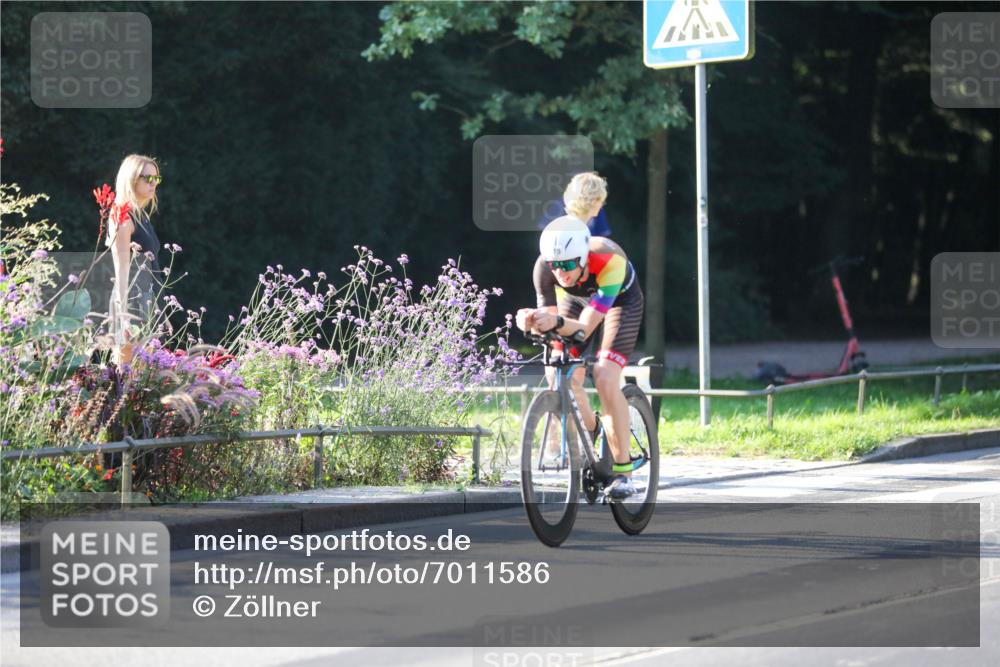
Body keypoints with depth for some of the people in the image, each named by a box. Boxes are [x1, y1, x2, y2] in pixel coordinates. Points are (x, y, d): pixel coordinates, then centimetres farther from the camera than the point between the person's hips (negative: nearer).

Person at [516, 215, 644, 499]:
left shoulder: (609, 261, -42)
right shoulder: (544, 266, -32)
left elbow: (584, 328, -43)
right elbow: (549, 322, -28)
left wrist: (557, 322, -64)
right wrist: (533, 320, -51)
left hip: (620, 299, -4)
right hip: (576, 300, 4)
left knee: (605, 379, -22)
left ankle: (623, 471, -14)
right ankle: (591, 436, 19)